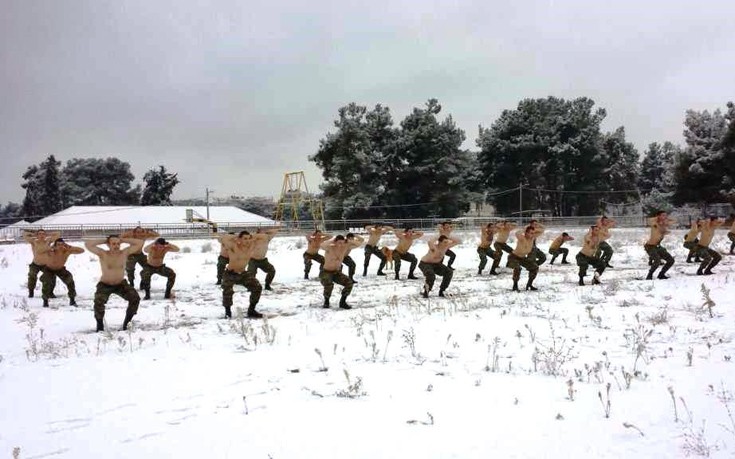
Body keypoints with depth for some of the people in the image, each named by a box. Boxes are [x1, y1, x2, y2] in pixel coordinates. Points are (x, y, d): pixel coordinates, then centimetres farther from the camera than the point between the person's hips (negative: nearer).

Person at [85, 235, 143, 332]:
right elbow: (87, 244, -26)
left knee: (135, 298, -18)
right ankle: (100, 325, -4)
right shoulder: (103, 254, -17)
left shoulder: (125, 252, -12)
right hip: (104, 285, -2)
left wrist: (122, 240, -16)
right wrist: (104, 240, -20)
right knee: (98, 302, -30)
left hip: (121, 284, 2)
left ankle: (126, 323, 0)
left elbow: (140, 243, -15)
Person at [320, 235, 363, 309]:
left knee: (349, 283, -19)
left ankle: (342, 302, 0)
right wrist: (332, 241, -38)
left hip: (337, 273, 5)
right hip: (325, 273, -5)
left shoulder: (345, 247, -8)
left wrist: (348, 241, -21)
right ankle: (326, 302, -5)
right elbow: (321, 246, -47)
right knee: (329, 285, -35)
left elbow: (359, 243, -6)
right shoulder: (329, 247, -23)